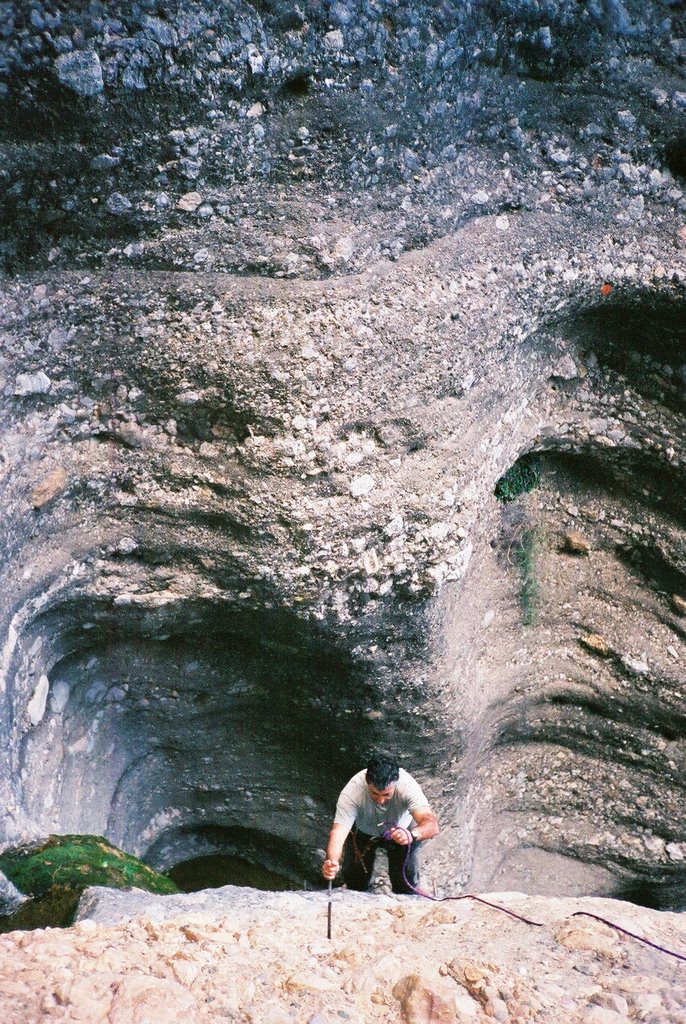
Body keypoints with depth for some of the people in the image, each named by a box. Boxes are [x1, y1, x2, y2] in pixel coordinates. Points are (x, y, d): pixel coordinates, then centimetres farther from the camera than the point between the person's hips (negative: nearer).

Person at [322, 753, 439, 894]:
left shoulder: (407, 785, -38)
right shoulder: (352, 791, -38)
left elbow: (432, 825, -46)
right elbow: (338, 831, -43)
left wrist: (412, 834, -66)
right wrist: (331, 862, -62)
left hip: (401, 829, 0)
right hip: (362, 831, 0)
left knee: (406, 886, -7)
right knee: (355, 883, 0)